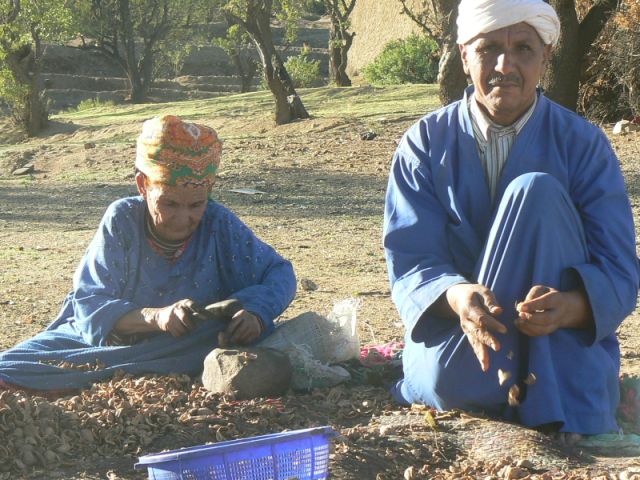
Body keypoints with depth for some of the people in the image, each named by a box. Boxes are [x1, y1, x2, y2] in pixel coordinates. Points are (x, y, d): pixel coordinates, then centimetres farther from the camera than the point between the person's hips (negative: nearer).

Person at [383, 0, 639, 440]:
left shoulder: (584, 145, -1)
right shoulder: (426, 143, 1)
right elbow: (409, 262, -8)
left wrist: (569, 307, -34)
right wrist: (457, 298, -33)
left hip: (563, 349, 1)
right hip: (456, 337, -1)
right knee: (446, 381, -38)